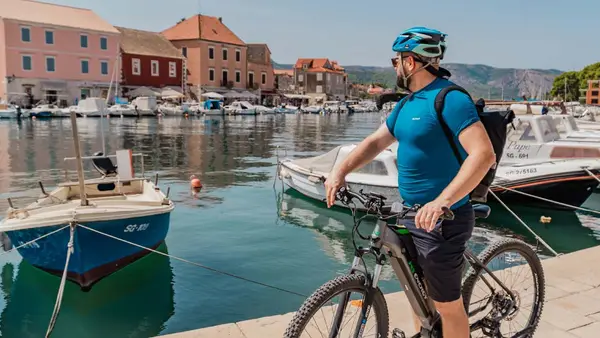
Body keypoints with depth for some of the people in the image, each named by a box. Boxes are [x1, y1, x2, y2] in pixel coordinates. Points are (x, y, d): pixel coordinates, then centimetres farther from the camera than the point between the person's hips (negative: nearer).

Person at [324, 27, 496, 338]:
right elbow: (376, 141, 12)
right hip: (414, 216, 9)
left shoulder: (450, 98, -19)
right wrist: (340, 171, -2)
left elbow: (484, 154, -27)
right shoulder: (408, 102, 10)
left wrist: (442, 201, -36)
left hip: (441, 220, -9)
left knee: (447, 305, 7)